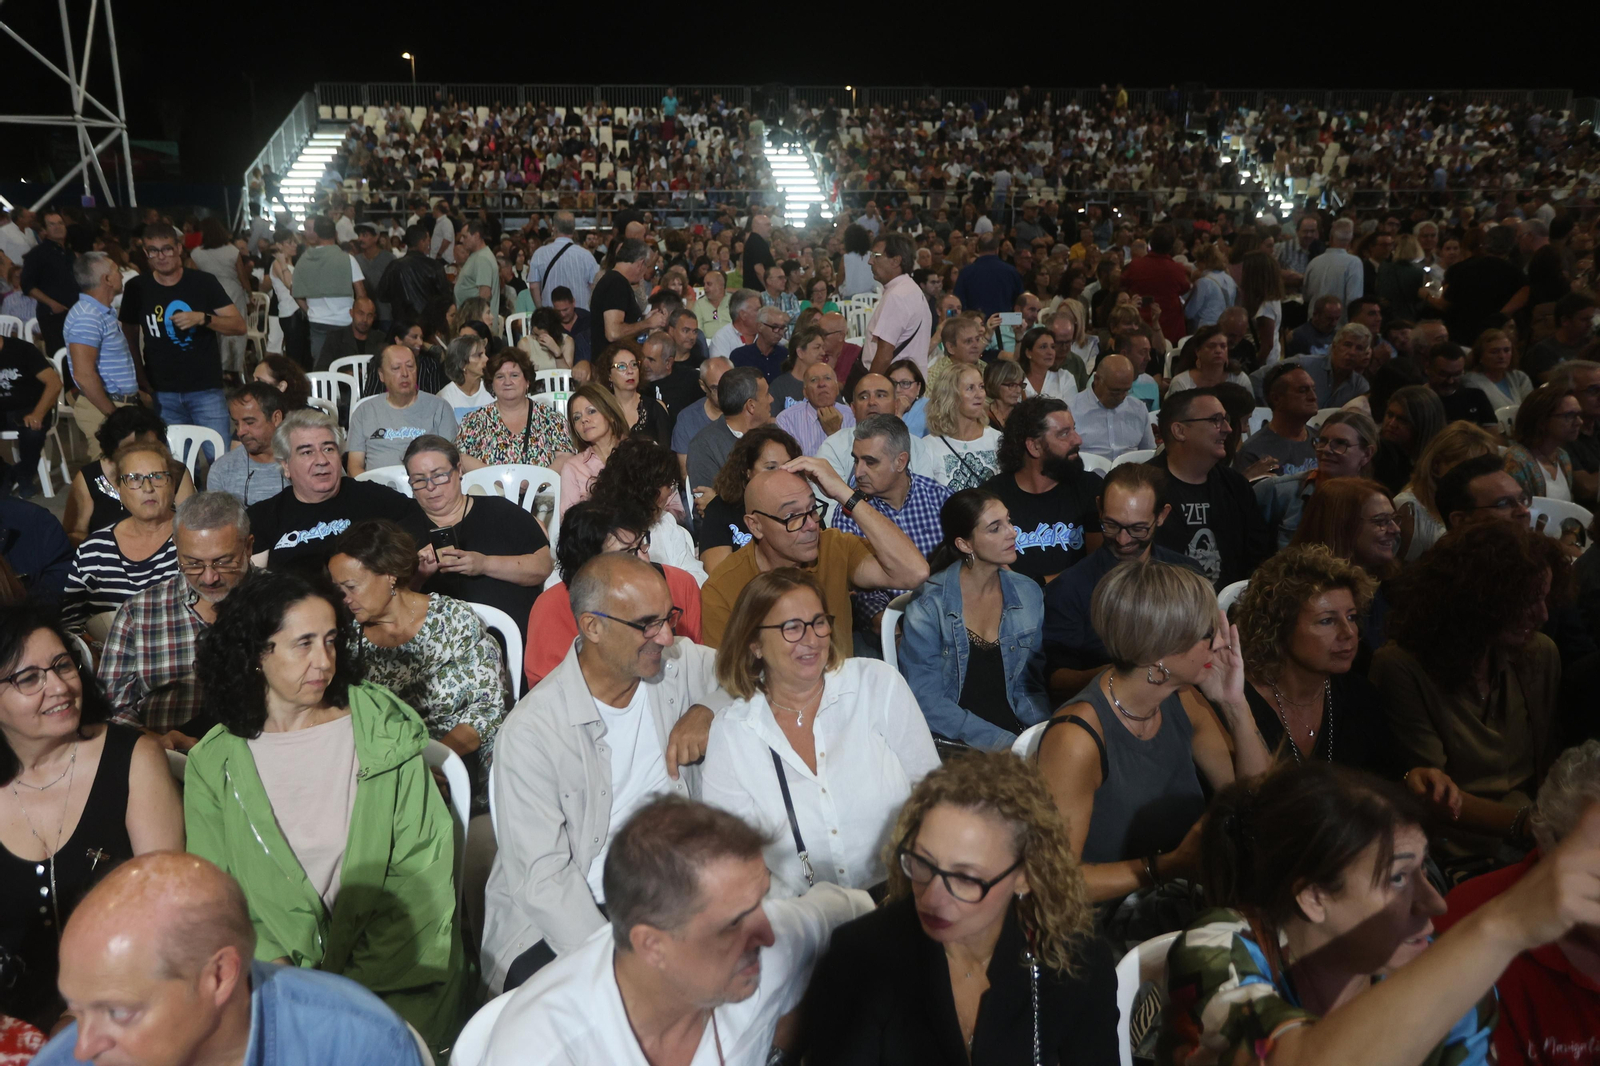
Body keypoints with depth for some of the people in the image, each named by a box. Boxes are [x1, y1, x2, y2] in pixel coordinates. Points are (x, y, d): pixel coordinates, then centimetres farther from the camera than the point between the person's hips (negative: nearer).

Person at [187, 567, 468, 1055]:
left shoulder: (385, 730, 0)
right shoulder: (212, 764, 4)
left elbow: (423, 874, -3)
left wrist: (358, 983, -12)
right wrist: (272, 967, -14)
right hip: (279, 977, 1)